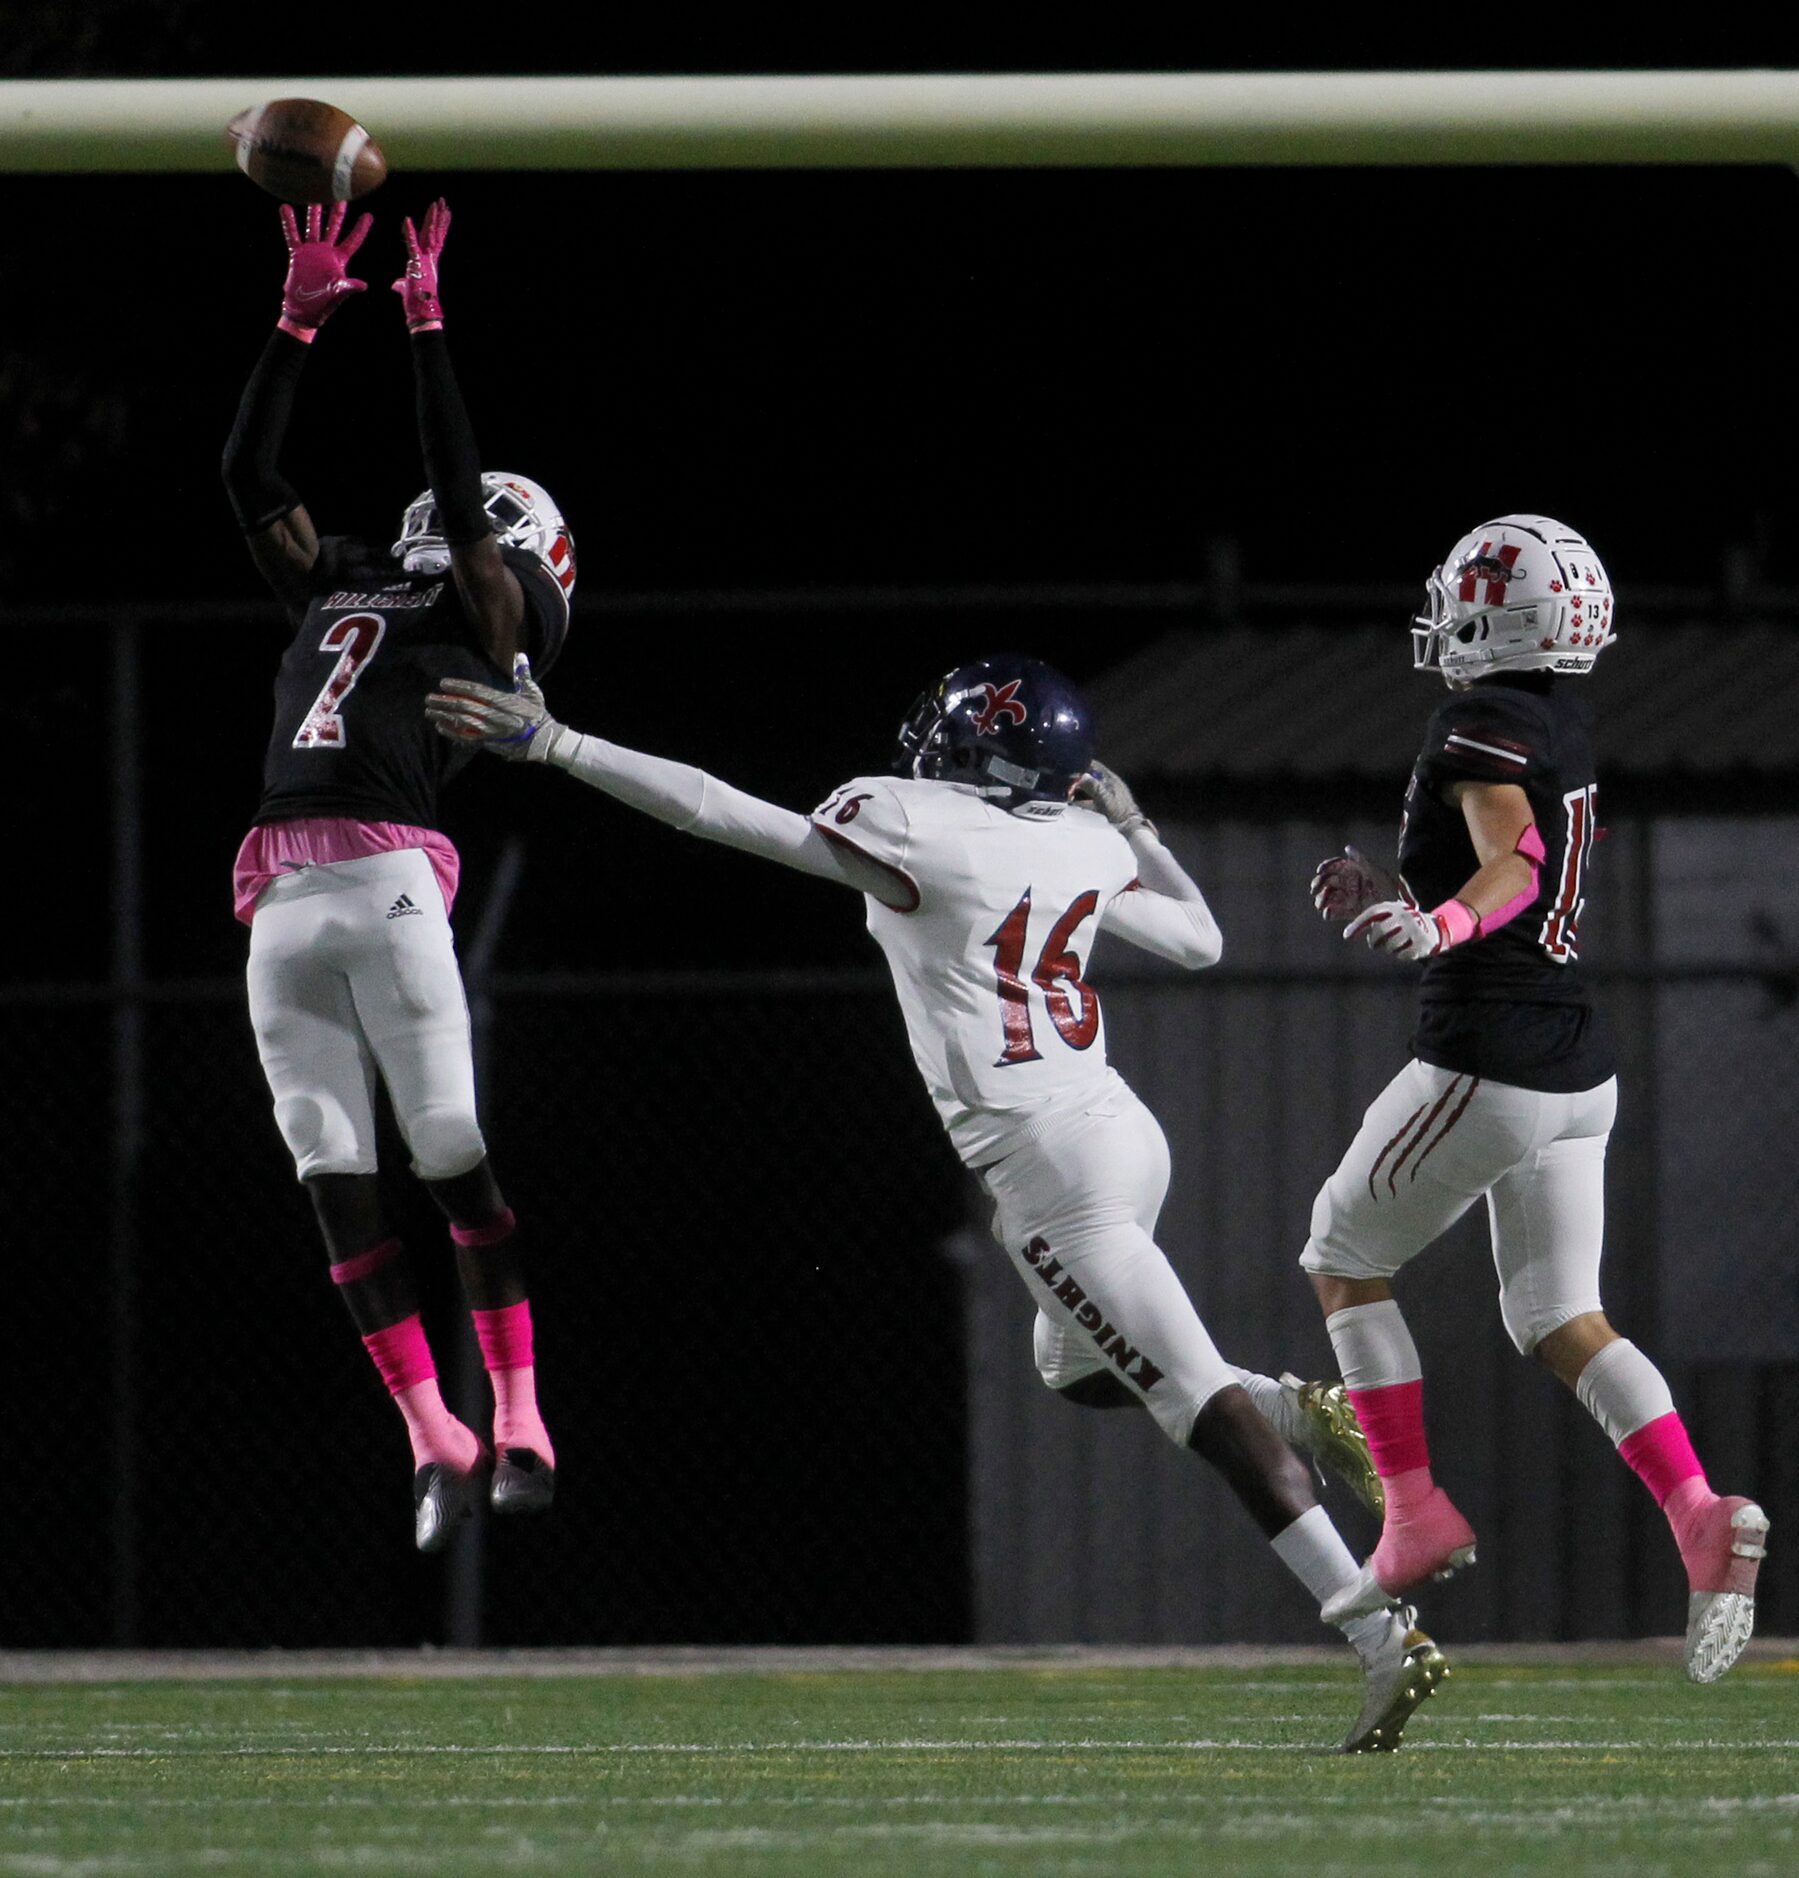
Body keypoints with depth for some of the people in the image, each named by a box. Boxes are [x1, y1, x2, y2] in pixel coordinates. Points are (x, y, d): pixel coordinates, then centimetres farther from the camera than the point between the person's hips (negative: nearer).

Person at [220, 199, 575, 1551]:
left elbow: (462, 495, -3)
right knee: (335, 1176, 1)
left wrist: (427, 328, 0)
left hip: (387, 881, -6)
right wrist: (300, 323, 21)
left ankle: (521, 1426, -6)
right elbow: (249, 476, 26)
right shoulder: (339, 590, 25)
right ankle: (436, 1443, 3)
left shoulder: (492, 615, 9)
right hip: (282, 903, 6)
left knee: (457, 1159, -8)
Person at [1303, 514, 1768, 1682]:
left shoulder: (1482, 728, -13)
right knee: (1561, 1320, 9)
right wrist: (1392, 899, 25)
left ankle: (1416, 1513, 8)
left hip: (1488, 1066, -8)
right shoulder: (1565, 732, 14)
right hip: (1581, 1069, 8)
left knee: (1345, 1257, 12)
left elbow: (1517, 860, -31)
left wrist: (1435, 927, -48)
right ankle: (1703, 1518, -11)